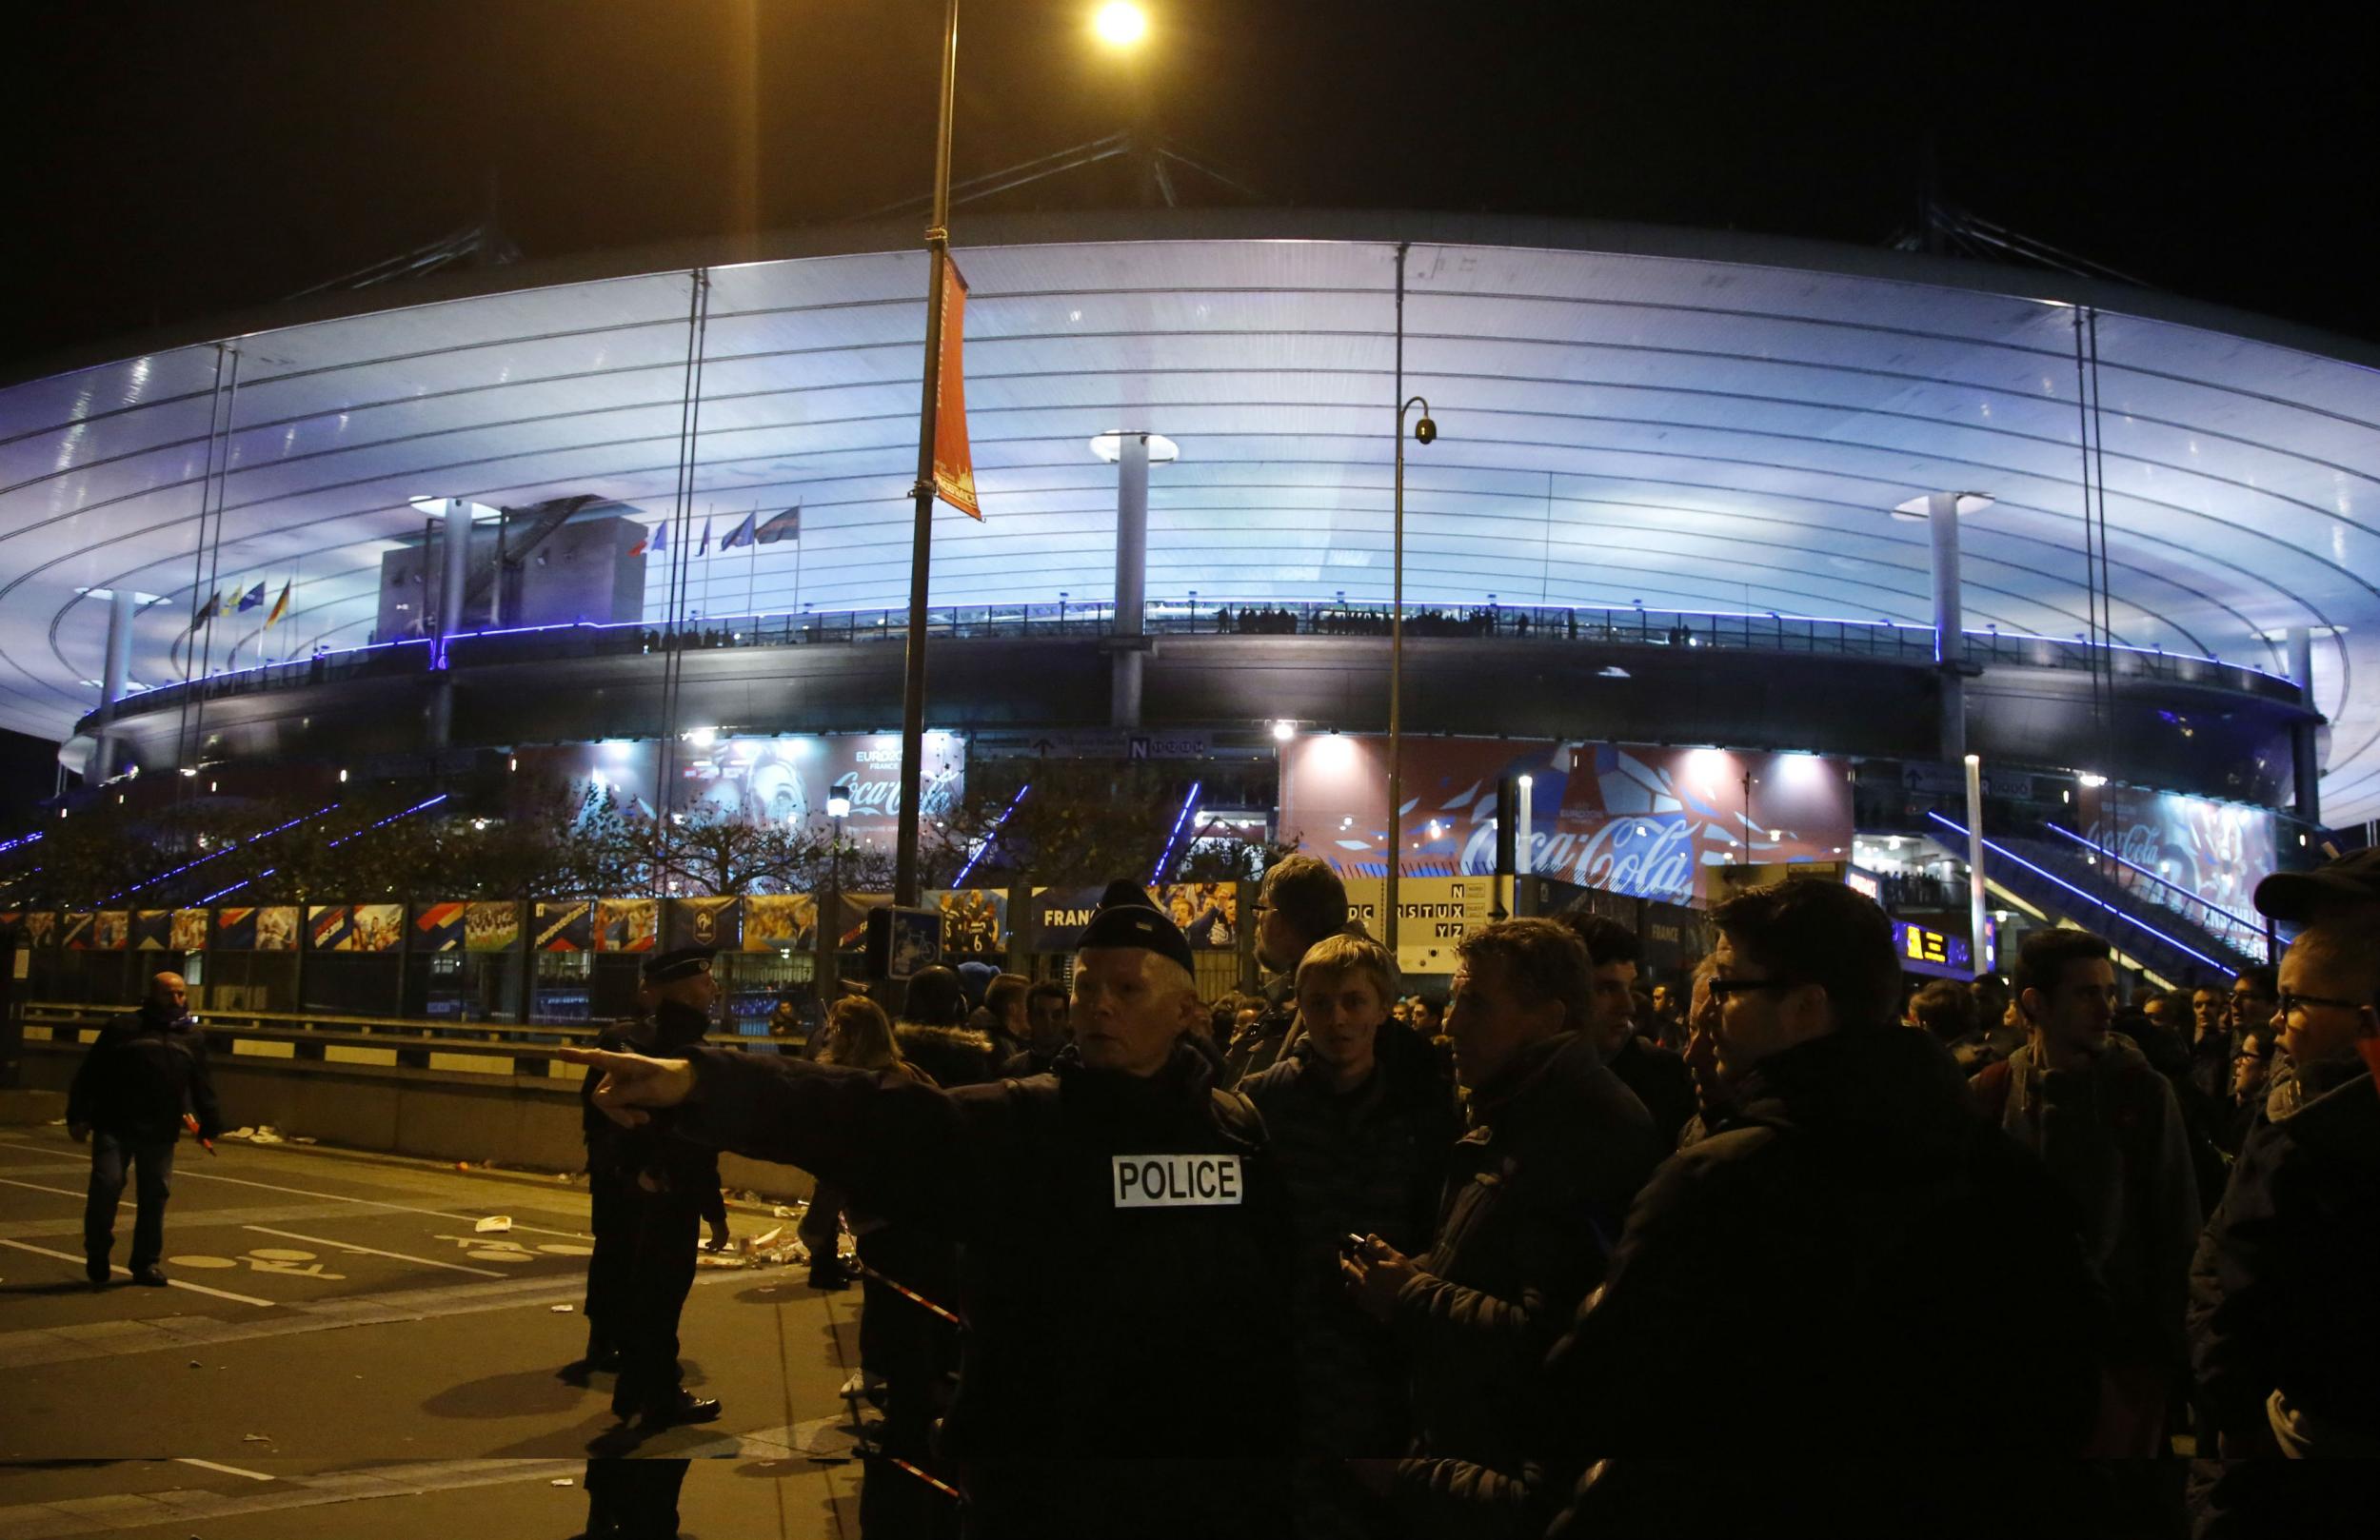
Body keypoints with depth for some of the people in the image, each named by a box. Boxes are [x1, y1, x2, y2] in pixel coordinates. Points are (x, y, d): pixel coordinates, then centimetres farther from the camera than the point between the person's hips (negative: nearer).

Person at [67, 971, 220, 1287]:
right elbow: (89, 1074, -1)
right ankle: (97, 1257, 12)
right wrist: (78, 1116, -7)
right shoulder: (123, 1030, 0)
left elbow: (201, 1084, 17)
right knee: (106, 1187, -8)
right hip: (114, 1127, -3)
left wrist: (210, 1122, 11)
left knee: (155, 1196, 6)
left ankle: (147, 1262, 17)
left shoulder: (193, 1036, 12)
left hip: (160, 1133, 3)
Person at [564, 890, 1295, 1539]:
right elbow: (869, 1118, -20)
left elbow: (1286, 1287, 3)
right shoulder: (1013, 1125, -5)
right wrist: (699, 1084, -35)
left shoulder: (1243, 1130, 2)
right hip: (1044, 1482, -1)